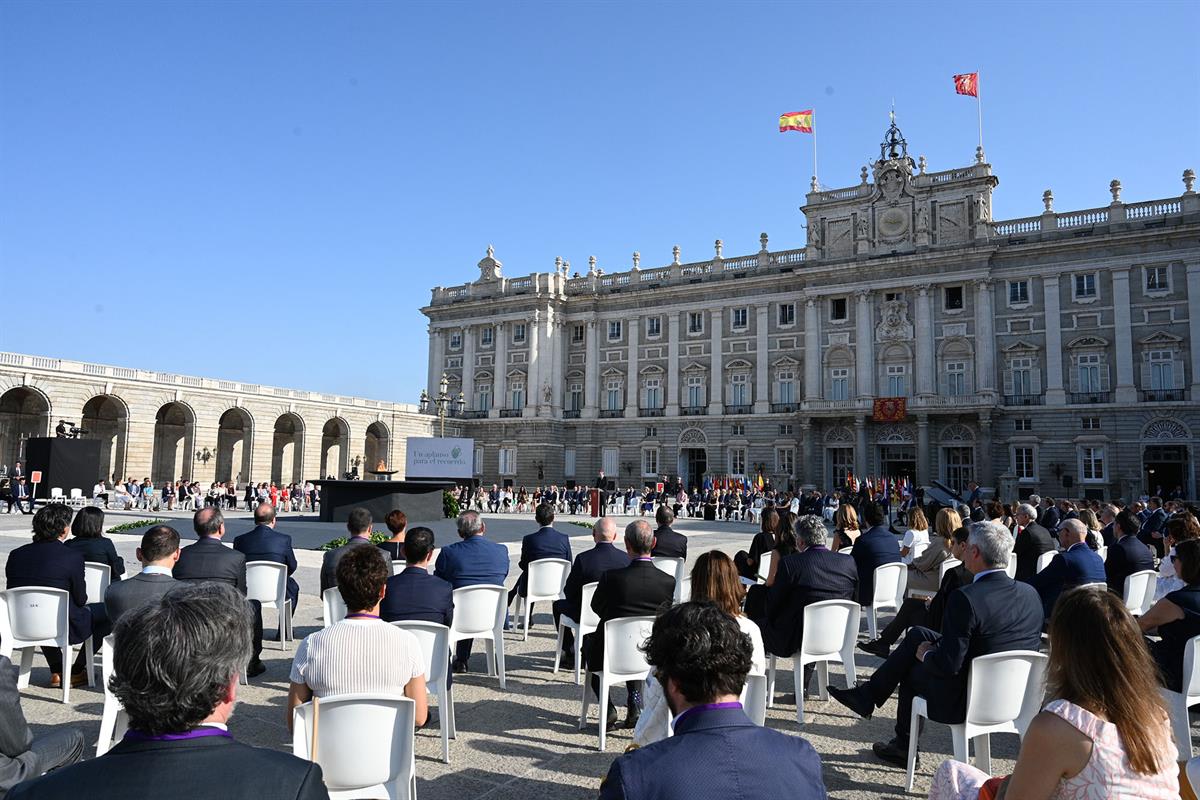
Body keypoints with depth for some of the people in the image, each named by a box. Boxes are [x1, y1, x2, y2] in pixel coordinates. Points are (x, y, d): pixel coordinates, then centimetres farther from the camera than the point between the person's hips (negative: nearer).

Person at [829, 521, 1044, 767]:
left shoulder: (965, 599, -28)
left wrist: (926, 653, -3)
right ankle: (867, 696, 28)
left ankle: (904, 747, 38)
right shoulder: (1031, 594, -5)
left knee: (912, 668, 21)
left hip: (964, 701, -7)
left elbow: (948, 665, -27)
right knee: (917, 634, 17)